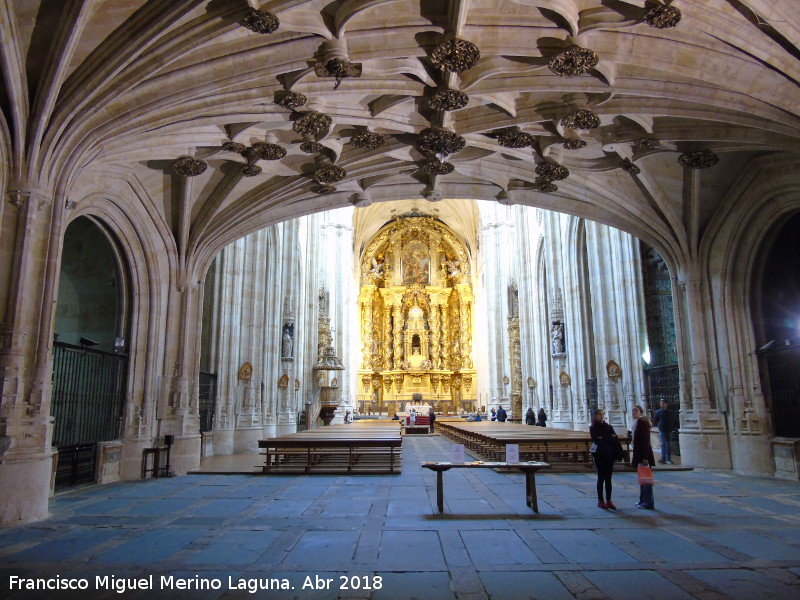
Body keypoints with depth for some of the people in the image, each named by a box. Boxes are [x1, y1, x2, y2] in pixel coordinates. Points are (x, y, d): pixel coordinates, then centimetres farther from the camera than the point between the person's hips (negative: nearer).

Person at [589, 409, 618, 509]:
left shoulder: (609, 427, 11)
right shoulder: (593, 428, 1)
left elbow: (615, 439, -3)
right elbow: (596, 440, -13)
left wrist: (603, 438, -10)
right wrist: (609, 439, -7)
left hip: (609, 455, 3)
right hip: (599, 455, -3)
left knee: (608, 478, 4)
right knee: (601, 477, -1)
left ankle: (608, 500, 8)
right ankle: (600, 500, 5)